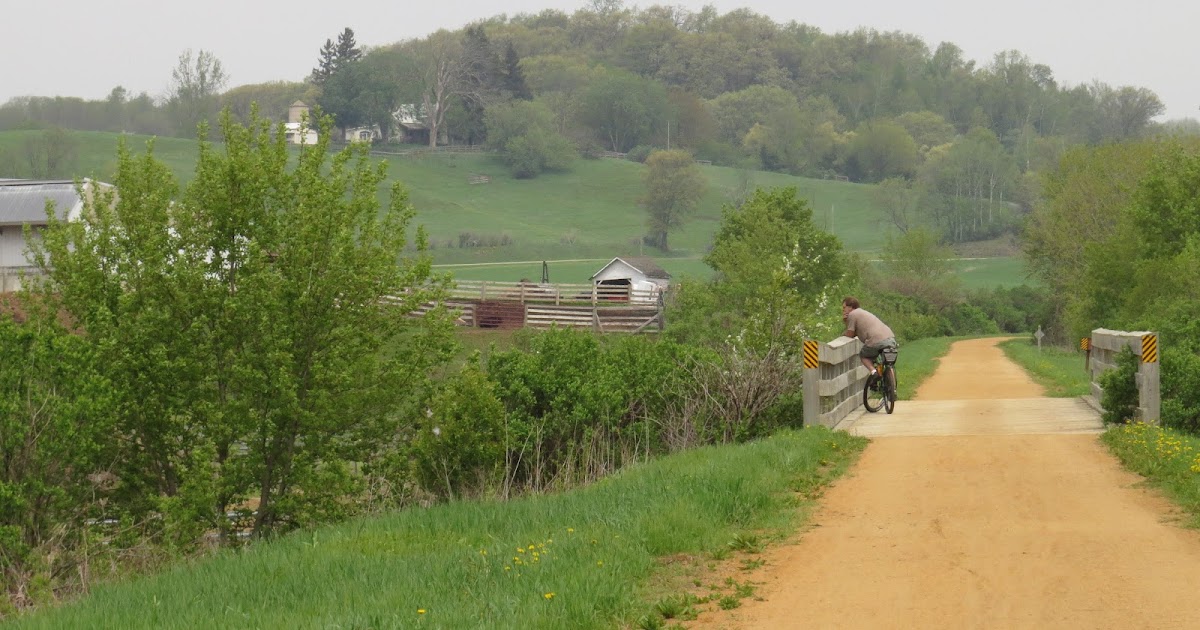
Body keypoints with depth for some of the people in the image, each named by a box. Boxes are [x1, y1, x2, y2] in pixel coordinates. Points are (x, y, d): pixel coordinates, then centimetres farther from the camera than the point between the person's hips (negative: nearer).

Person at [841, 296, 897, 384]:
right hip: (891, 338, 8)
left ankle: (873, 371, -3)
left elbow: (850, 335, 6)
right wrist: (846, 321, 23)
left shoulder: (852, 314, 5)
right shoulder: (863, 312, 33)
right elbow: (855, 333, 33)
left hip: (877, 341, -8)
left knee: (863, 355, 21)